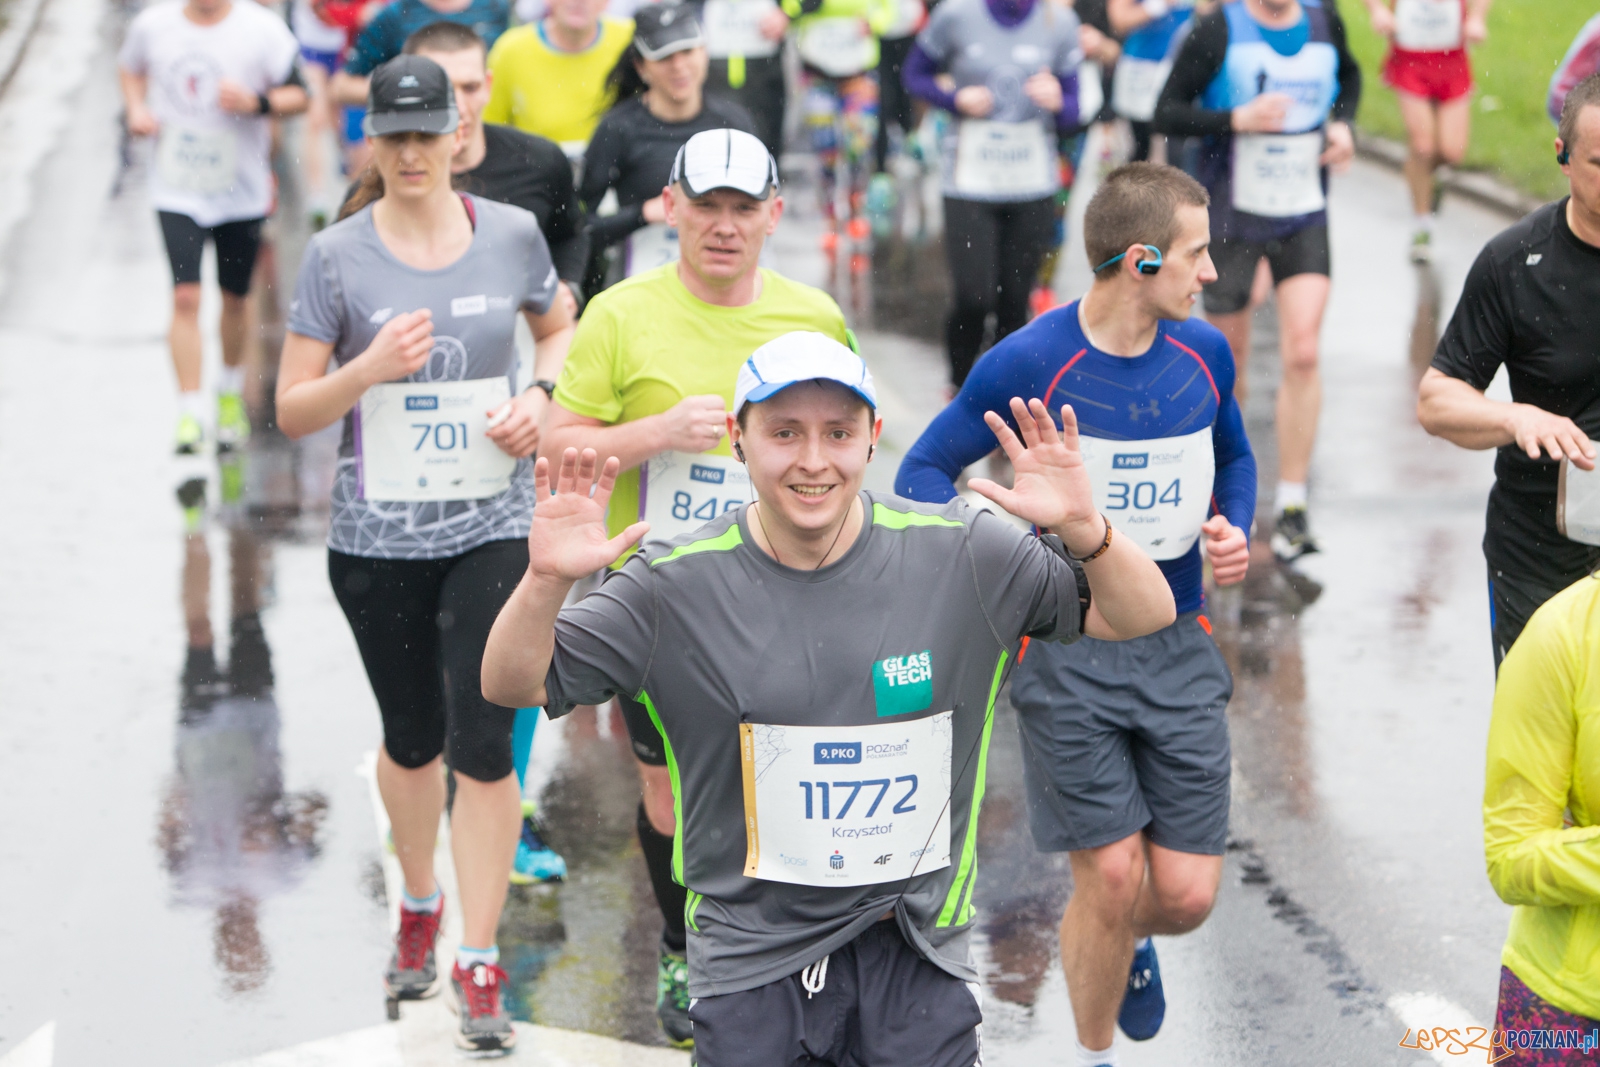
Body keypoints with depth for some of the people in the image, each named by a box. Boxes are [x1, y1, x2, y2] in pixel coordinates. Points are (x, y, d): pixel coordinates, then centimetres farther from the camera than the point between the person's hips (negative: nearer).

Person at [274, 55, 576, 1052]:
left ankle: (480, 965, 0)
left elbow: (561, 327, 18)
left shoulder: (512, 233, -1)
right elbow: (291, 411, -3)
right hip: (379, 539, 1)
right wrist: (368, 370, -22)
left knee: (483, 741, -9)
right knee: (412, 739, 15)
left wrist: (542, 398, -2)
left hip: (493, 528, 0)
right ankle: (420, 908, 42)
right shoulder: (337, 255, -5)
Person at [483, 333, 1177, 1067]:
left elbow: (1142, 618, -2)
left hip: (915, 957, 0)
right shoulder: (679, 586, -6)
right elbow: (514, 685, -3)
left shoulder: (960, 556, -5)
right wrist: (546, 582, -23)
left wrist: (1083, 530, -22)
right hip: (750, 961, 0)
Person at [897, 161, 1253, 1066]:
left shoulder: (1205, 353, 3)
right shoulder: (1029, 364, -11)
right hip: (1067, 649, -4)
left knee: (1188, 894, 0)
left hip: (1178, 645, 4)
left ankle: (1128, 942, 38)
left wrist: (1235, 531, 1)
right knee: (1112, 875, -6)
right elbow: (926, 469, -3)